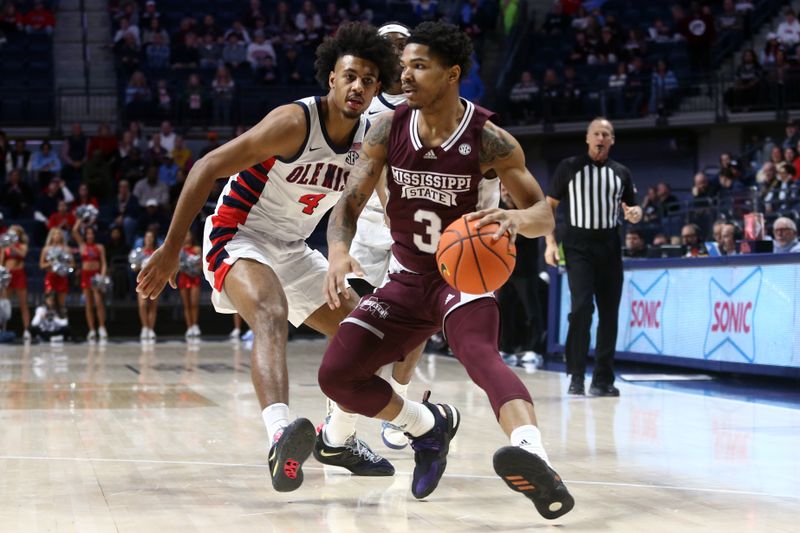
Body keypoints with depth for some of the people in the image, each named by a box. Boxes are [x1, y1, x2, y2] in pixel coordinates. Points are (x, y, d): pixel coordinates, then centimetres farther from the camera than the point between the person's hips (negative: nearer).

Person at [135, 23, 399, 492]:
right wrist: (171, 251, -23)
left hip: (294, 250, 8)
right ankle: (281, 434, -58)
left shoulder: (371, 140, -3)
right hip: (239, 237, -8)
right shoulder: (295, 123, -23)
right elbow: (207, 168, -23)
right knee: (271, 318, -37)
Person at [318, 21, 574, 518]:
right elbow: (350, 201, -5)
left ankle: (535, 461, -61)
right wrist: (339, 251, -28)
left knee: (480, 352, -37)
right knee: (337, 375, -9)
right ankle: (430, 425, 16)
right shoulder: (389, 128, -6)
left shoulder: (488, 139, -15)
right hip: (406, 279, 5)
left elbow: (544, 214, -11)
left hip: (464, 276, -5)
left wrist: (516, 218, -37)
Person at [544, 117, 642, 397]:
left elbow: (631, 209, 19)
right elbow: (549, 205, 4)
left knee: (609, 313, 3)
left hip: (609, 247, 4)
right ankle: (577, 375, -7)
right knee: (581, 307, -16)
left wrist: (635, 214, -5)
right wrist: (550, 242, -5)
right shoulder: (569, 167, 1)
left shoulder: (621, 173, 10)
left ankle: (603, 379, 10)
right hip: (578, 245, -4)